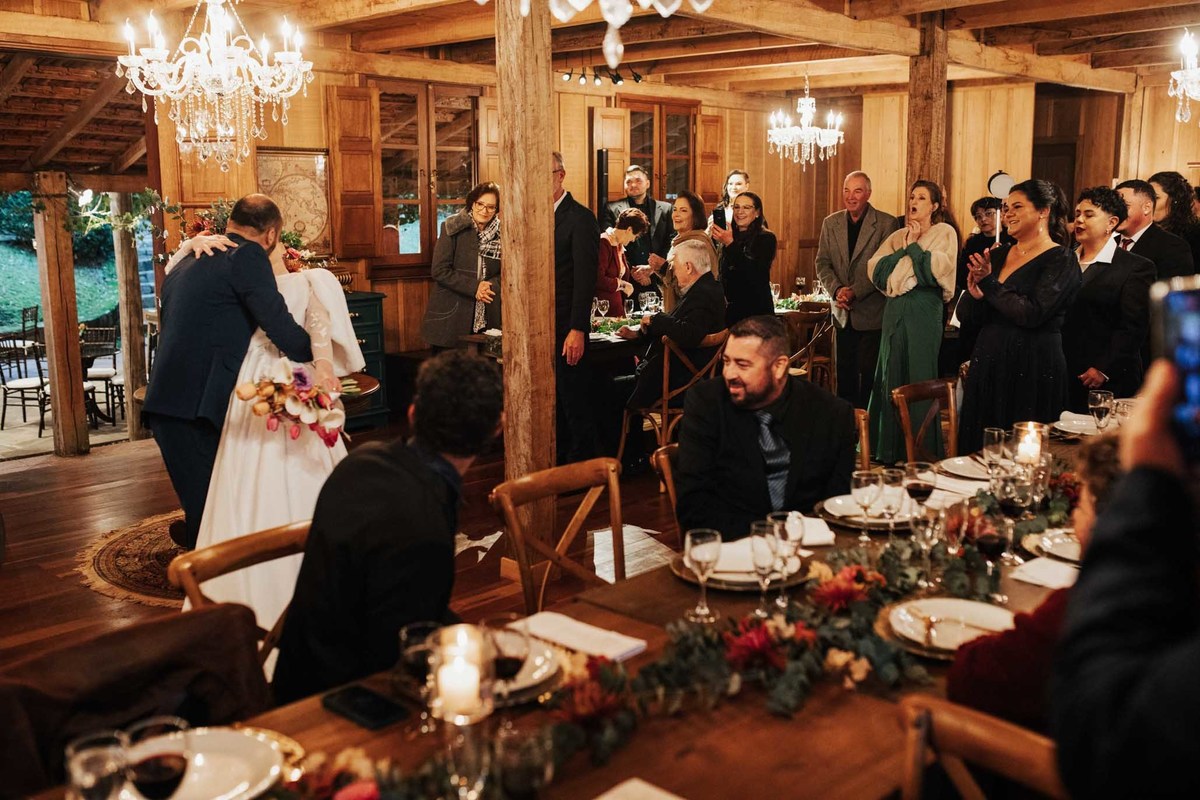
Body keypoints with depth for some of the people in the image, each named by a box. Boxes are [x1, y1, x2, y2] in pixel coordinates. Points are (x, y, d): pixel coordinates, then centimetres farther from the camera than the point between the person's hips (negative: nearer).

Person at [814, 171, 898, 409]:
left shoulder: (886, 223, -6)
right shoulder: (830, 223, 8)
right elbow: (822, 263, 6)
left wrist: (856, 292, -18)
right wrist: (837, 289, -11)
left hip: (872, 312, -4)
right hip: (843, 313, 4)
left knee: (869, 375, -1)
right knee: (844, 374, 10)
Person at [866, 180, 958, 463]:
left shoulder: (944, 232, 2)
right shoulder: (898, 236, 16)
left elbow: (938, 268, -15)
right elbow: (875, 268, 3)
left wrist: (914, 246, -6)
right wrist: (905, 248, -5)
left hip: (924, 312, -5)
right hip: (895, 310, 5)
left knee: (919, 378, -1)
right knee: (892, 376, 7)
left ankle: (922, 450, 8)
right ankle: (892, 449, 17)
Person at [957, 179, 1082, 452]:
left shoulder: (1061, 260, -5)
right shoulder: (997, 254, 12)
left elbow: (1032, 313, -20)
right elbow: (966, 319, 9)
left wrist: (990, 284, -11)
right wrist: (975, 294, -12)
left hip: (1033, 369, -6)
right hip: (988, 365, 6)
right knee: (982, 450, 9)